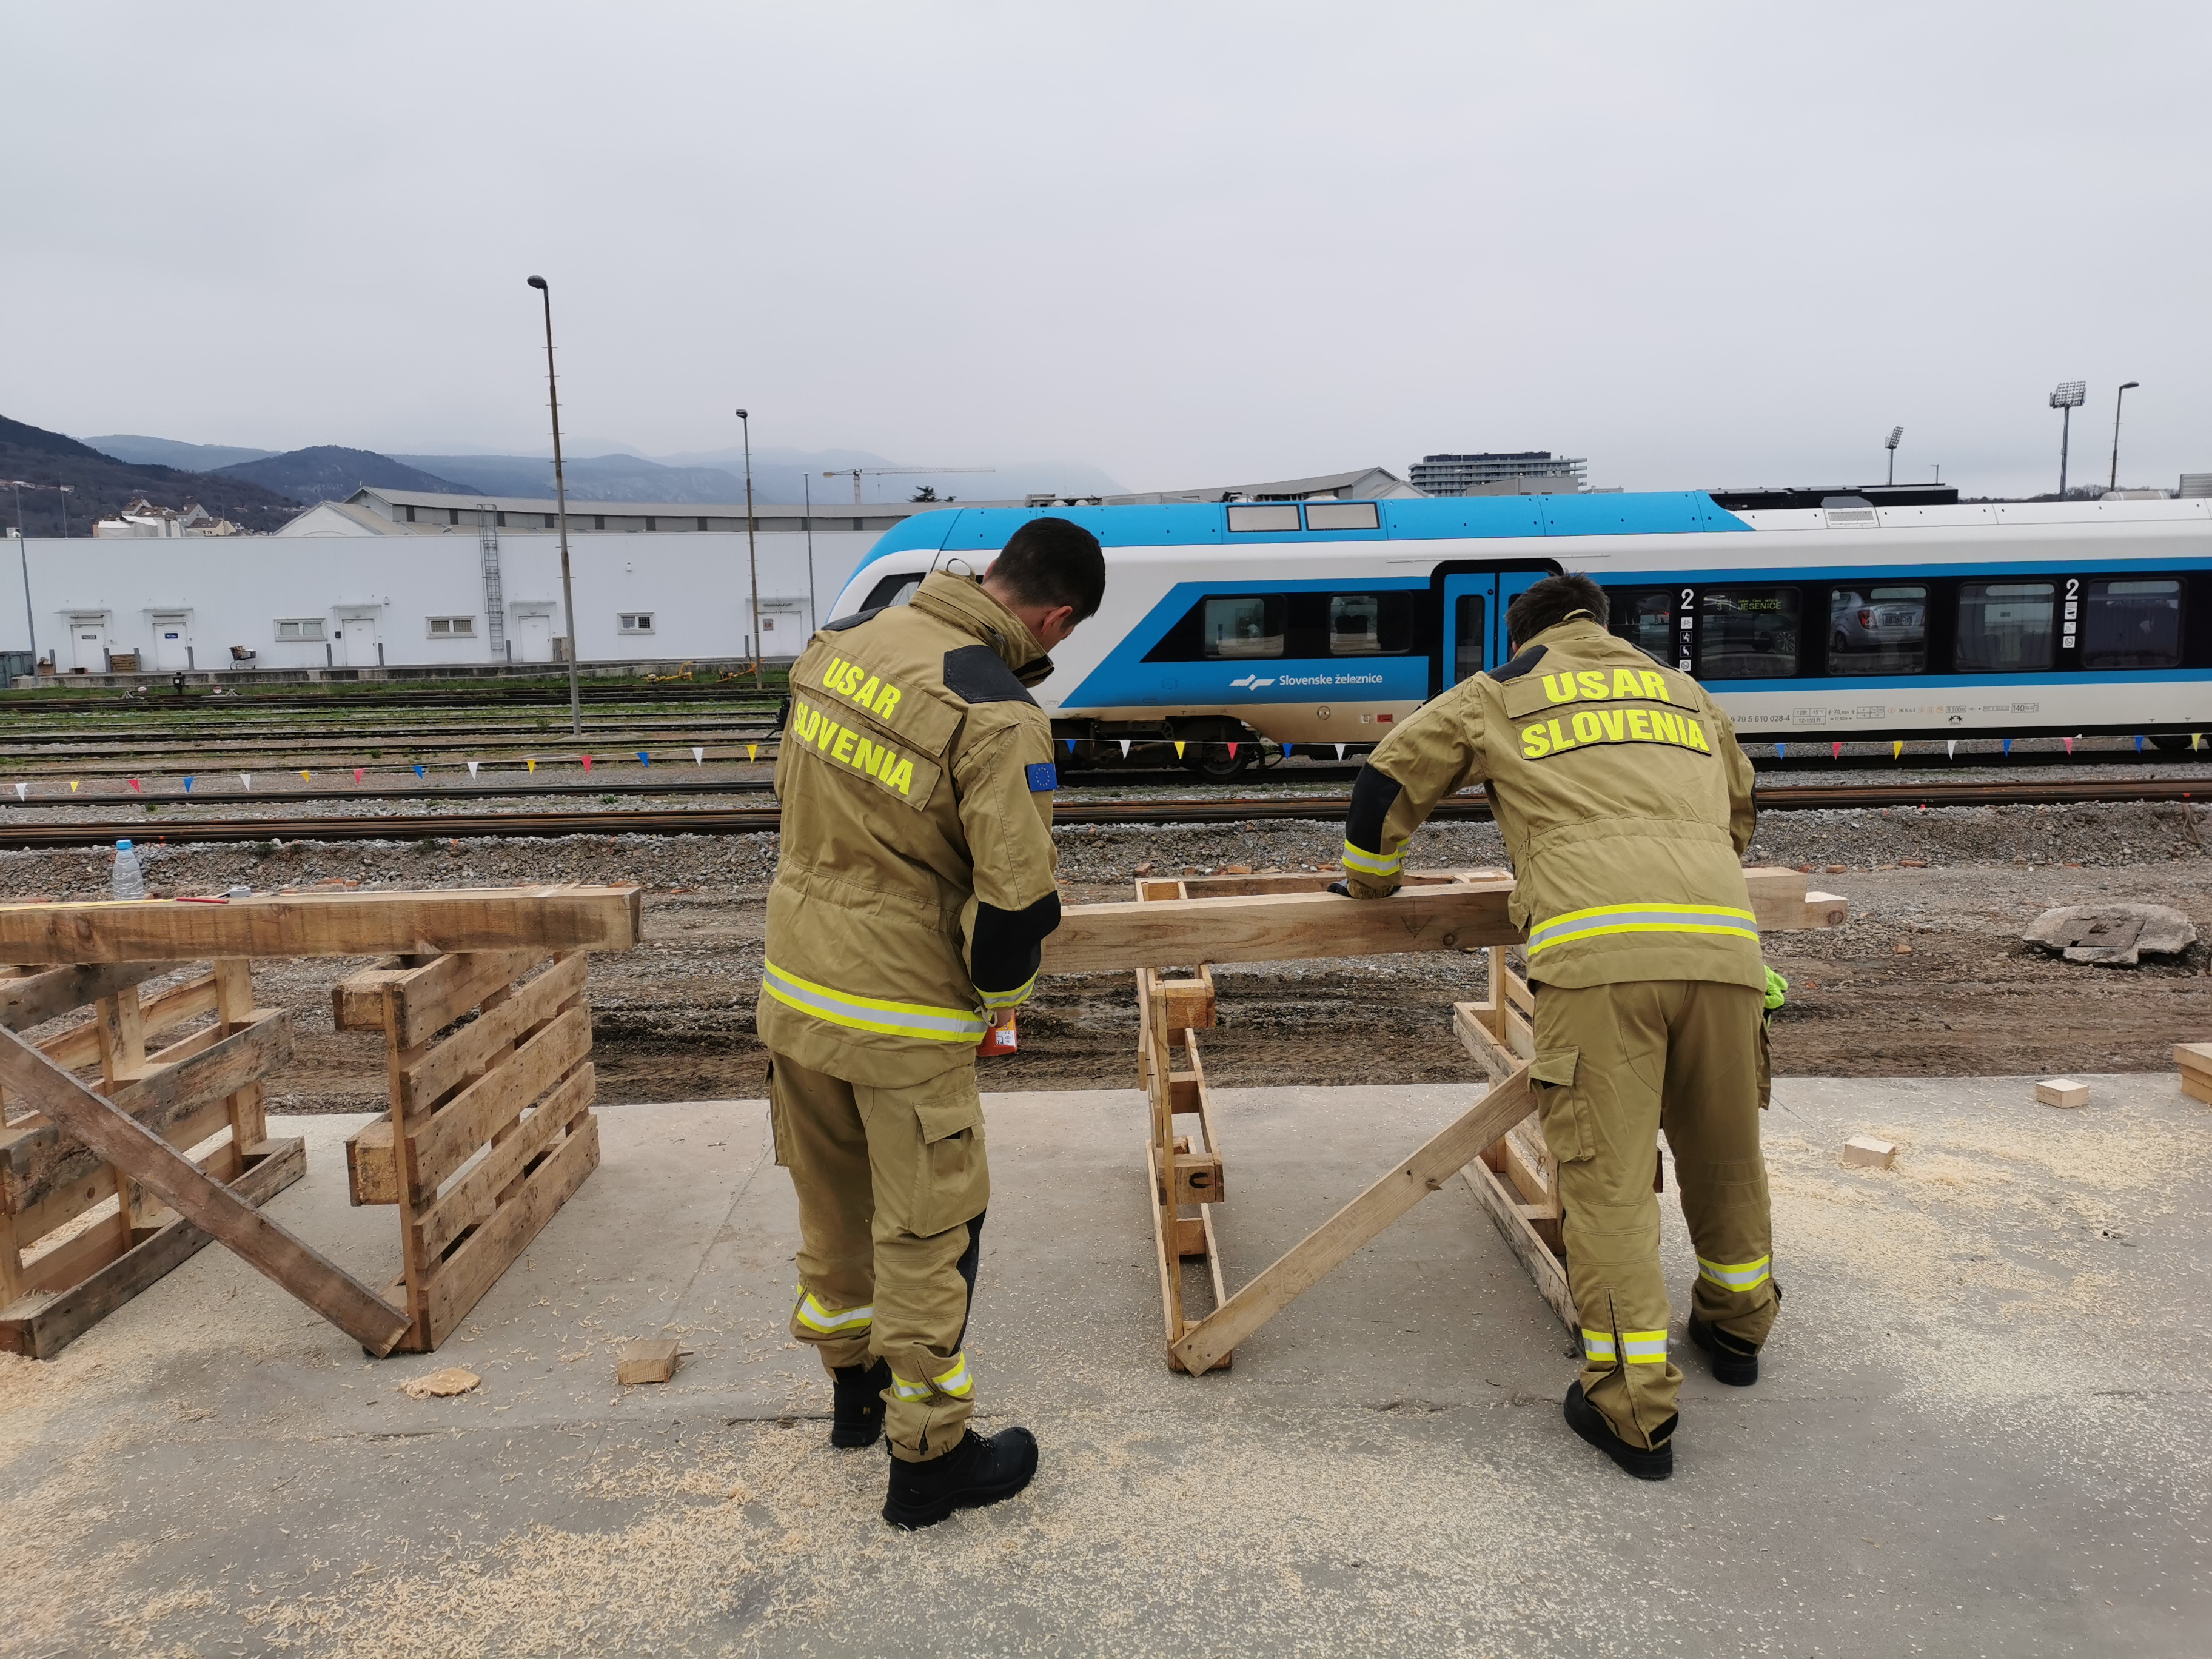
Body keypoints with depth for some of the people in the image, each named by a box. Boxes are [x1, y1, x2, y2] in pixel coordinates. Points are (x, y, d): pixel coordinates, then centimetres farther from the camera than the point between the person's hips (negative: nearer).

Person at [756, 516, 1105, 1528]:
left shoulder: (839, 639, 0)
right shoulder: (1000, 717, -22)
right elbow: (1018, 901, -23)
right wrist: (1000, 999, -3)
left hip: (793, 983, 7)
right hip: (903, 1014, -7)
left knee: (831, 1201, 23)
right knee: (926, 1234, 9)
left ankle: (853, 1385, 45)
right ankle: (927, 1458, 25)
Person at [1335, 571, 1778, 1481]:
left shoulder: (1499, 694, 19)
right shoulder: (1687, 693, 30)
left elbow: (1391, 777, 24)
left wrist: (1371, 877, 41)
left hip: (1598, 951, -4)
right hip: (1722, 942, 5)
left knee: (1607, 1178, -1)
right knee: (1725, 1152, 22)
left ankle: (1636, 1412, 1)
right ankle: (1737, 1321, 43)